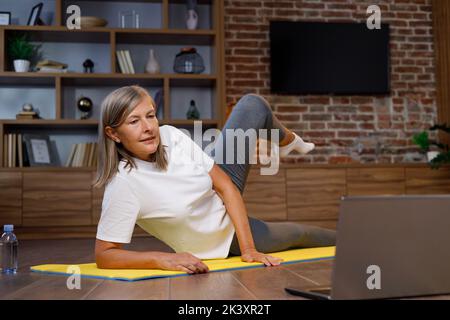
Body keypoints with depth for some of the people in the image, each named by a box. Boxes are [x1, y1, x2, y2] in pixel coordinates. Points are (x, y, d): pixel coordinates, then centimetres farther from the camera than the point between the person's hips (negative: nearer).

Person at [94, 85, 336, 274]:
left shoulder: (170, 136, -21)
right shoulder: (122, 184, -35)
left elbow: (225, 185, -17)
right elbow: (104, 255, -30)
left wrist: (248, 248, -24)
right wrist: (163, 258, -44)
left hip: (226, 200, 4)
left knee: (253, 105, -1)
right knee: (298, 234, 17)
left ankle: (288, 142, 36)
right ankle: (338, 241, 56)